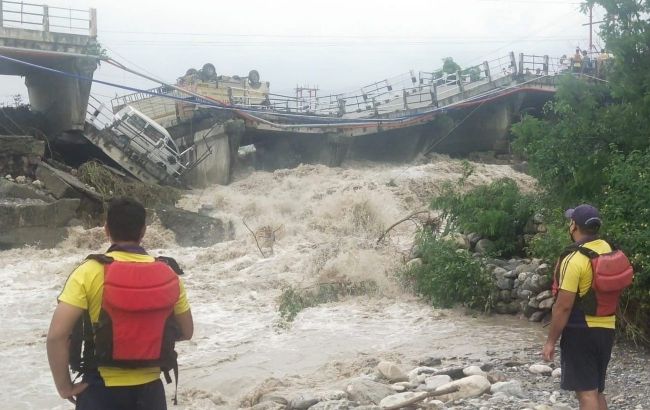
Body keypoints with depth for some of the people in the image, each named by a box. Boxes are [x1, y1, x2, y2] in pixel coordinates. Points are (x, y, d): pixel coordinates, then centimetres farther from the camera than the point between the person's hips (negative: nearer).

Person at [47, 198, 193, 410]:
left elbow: (57, 335, -19)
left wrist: (65, 387, -8)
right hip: (150, 388, 3)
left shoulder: (90, 271, -13)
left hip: (102, 390, -3)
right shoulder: (167, 273, -3)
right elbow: (186, 331, 7)